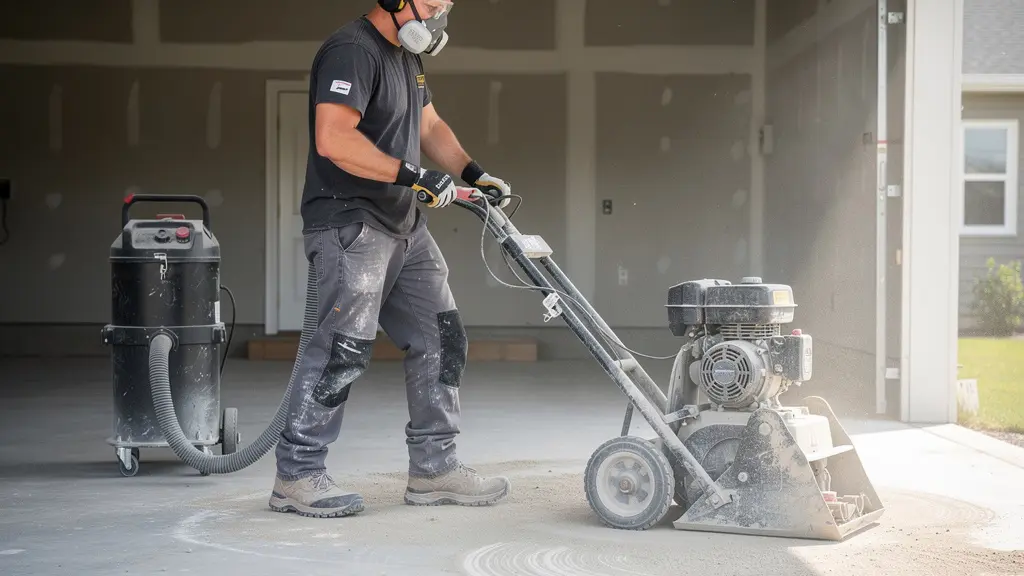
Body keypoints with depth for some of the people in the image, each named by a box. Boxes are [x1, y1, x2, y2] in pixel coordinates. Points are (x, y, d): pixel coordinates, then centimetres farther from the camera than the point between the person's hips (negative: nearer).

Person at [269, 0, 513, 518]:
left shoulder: (406, 57, 18)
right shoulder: (351, 51, -15)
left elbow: (431, 127, 26)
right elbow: (333, 140, -26)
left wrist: (474, 175, 11)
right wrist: (412, 176, -24)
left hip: (405, 228, 10)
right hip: (350, 226, -10)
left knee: (440, 339, 9)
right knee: (341, 348, -10)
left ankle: (433, 467, 16)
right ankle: (296, 475, 0)